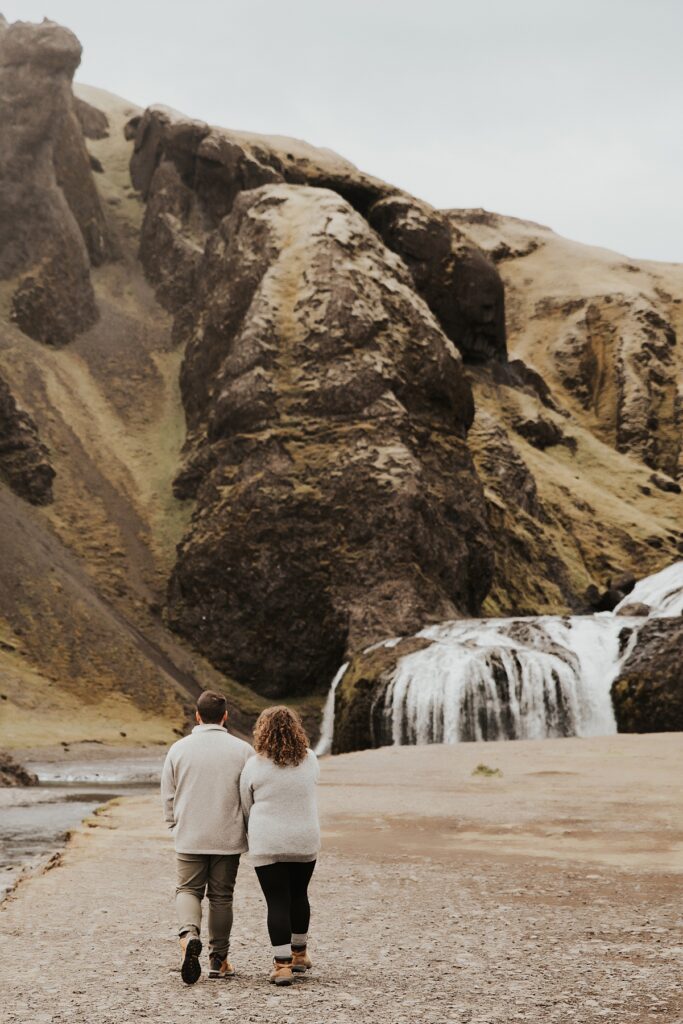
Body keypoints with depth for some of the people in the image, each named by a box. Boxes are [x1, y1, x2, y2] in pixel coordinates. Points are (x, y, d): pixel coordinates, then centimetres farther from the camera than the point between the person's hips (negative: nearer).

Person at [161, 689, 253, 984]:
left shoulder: (179, 749, -1)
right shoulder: (242, 750, -4)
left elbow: (168, 796, 6)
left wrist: (174, 827, 20)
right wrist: (248, 831, 16)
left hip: (189, 837, 0)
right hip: (228, 838, 0)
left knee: (188, 890, 12)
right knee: (221, 896, 11)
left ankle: (189, 935, -16)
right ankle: (219, 960, 17)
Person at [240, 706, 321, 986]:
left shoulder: (253, 766, -8)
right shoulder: (310, 760, -1)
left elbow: (245, 806, 3)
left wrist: (254, 834, 23)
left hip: (267, 844, -3)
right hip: (305, 842, 3)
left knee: (277, 902, 1)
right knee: (299, 895, 19)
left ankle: (282, 964, -3)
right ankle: (300, 954, 32)